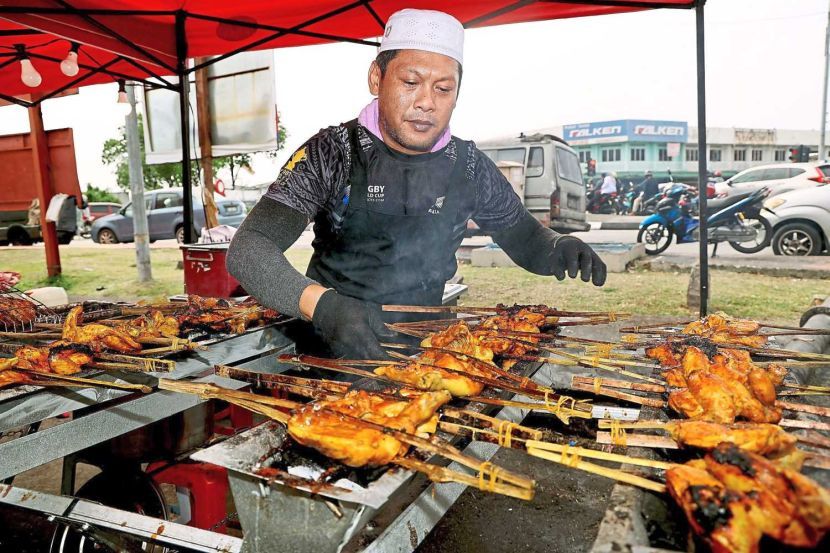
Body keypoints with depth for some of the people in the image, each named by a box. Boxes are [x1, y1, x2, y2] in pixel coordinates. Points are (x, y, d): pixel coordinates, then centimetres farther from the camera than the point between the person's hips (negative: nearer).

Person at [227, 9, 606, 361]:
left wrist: (559, 249, -14)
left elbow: (526, 240, 11)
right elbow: (247, 250, -20)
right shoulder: (332, 153, -12)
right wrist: (323, 305, -39)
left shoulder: (469, 166, -3)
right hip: (333, 353, -2)